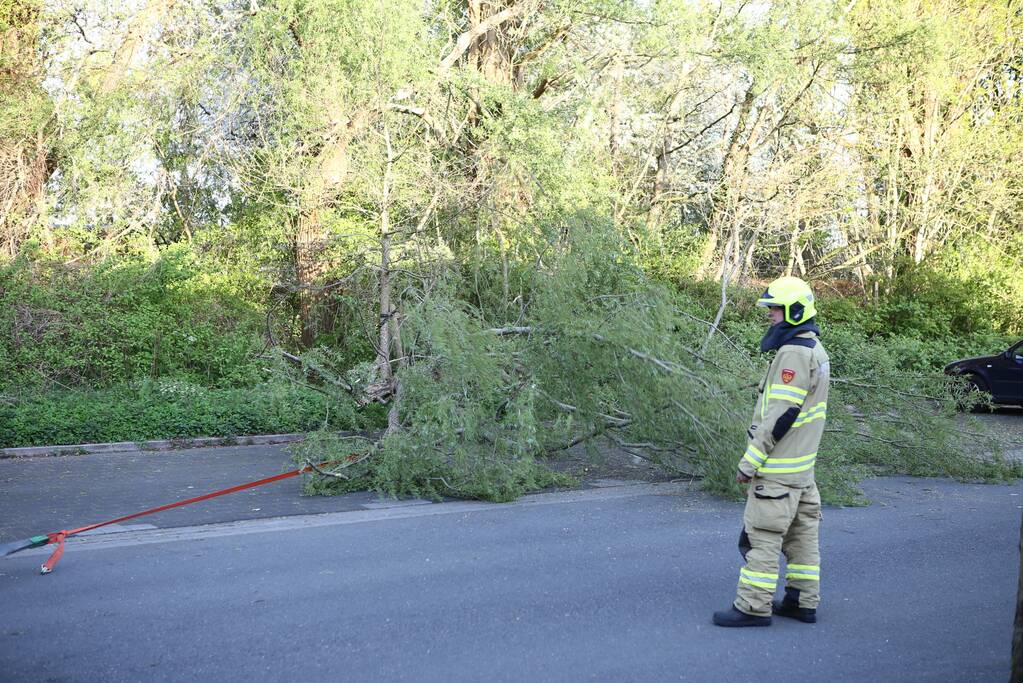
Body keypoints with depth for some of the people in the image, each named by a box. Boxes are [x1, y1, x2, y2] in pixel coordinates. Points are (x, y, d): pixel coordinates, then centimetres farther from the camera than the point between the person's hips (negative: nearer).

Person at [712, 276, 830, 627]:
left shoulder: (794, 354, -19)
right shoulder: (815, 350, 13)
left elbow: (780, 416, -23)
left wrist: (750, 462, -18)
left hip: (777, 467, -10)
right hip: (802, 466, 10)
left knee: (762, 534, -5)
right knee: (801, 531, 14)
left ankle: (753, 607, 0)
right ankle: (803, 601, 23)